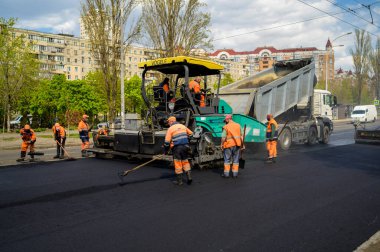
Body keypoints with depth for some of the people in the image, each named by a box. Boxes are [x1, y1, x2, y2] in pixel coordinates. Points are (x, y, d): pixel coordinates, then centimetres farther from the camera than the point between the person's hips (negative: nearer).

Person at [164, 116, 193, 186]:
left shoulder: (170, 129, -3)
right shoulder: (183, 126, 12)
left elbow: (167, 141, -6)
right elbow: (190, 134, 22)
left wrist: (166, 150, 5)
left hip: (176, 148, -4)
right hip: (185, 146, 4)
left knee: (177, 164, 3)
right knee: (185, 162, 15)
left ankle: (179, 181, 9)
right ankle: (189, 177, 7)